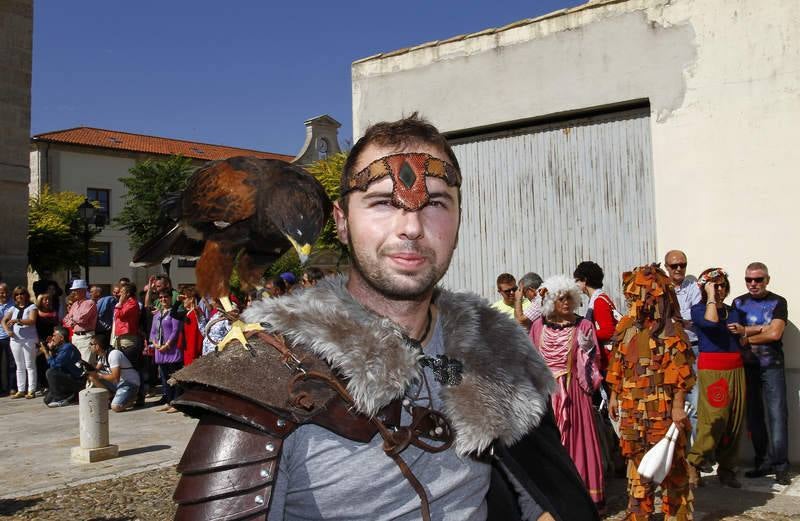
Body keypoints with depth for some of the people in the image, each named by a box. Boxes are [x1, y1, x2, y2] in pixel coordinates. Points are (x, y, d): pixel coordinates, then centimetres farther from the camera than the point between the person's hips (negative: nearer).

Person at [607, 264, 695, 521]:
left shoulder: (670, 329, -10)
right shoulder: (626, 327, 8)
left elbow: (680, 371, -12)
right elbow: (617, 366, 13)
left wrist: (678, 406, -14)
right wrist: (614, 396, 13)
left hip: (661, 407, -6)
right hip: (631, 407, 6)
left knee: (669, 462, 3)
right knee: (636, 459, 14)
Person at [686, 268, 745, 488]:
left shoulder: (733, 311, 18)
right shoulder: (698, 309, 0)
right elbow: (711, 321, -23)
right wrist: (711, 296, -12)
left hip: (735, 369, 6)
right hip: (711, 369, -6)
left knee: (735, 421, 4)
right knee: (714, 419, -13)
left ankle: (726, 468, 14)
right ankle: (693, 464, 0)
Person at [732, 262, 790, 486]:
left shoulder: (777, 302, 1)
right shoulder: (739, 303, 10)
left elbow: (775, 334, -13)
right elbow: (734, 331, -4)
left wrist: (746, 334, -8)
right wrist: (762, 328, -11)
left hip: (772, 366, -3)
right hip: (747, 367, 3)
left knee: (777, 414, -7)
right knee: (754, 416, 5)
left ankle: (780, 465, -1)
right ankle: (763, 463, 14)